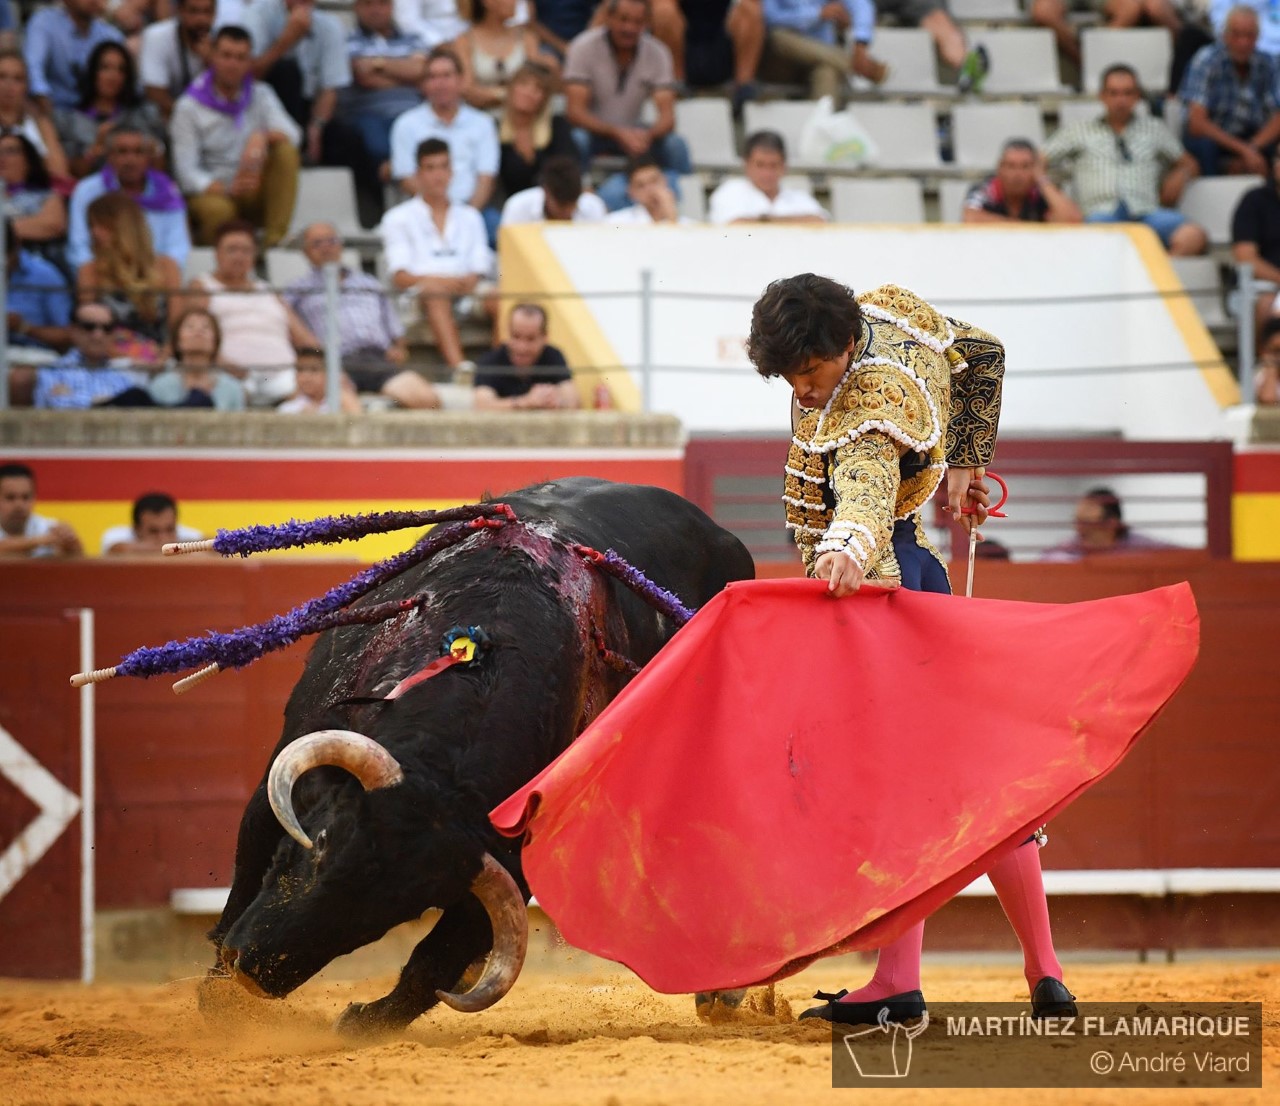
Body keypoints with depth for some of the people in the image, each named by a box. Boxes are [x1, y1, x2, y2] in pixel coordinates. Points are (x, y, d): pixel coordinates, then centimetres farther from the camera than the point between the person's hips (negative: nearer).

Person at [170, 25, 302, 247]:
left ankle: (274, 238, -26)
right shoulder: (189, 106, -3)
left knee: (286, 151, -22)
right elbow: (187, 171, -11)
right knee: (218, 210, -40)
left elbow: (292, 134, -8)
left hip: (254, 197, 5)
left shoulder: (260, 95, 8)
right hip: (211, 193, -5)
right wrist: (227, 189, -29)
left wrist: (262, 138, -31)